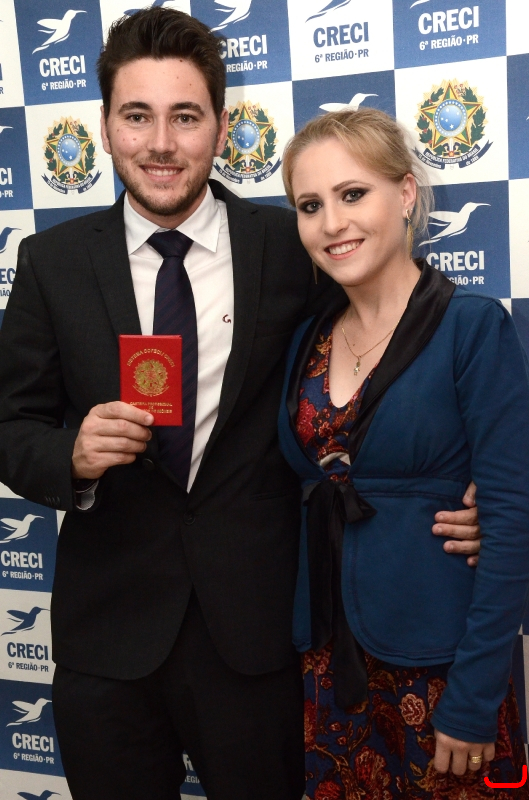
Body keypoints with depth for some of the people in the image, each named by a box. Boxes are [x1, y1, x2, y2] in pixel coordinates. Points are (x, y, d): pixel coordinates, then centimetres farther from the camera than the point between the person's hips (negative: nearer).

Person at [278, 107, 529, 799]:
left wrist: (473, 701, -15)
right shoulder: (307, 339, 4)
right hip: (329, 663, 5)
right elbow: (308, 495, 9)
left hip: (436, 665, -5)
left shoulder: (473, 327, -12)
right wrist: (314, 655, 4)